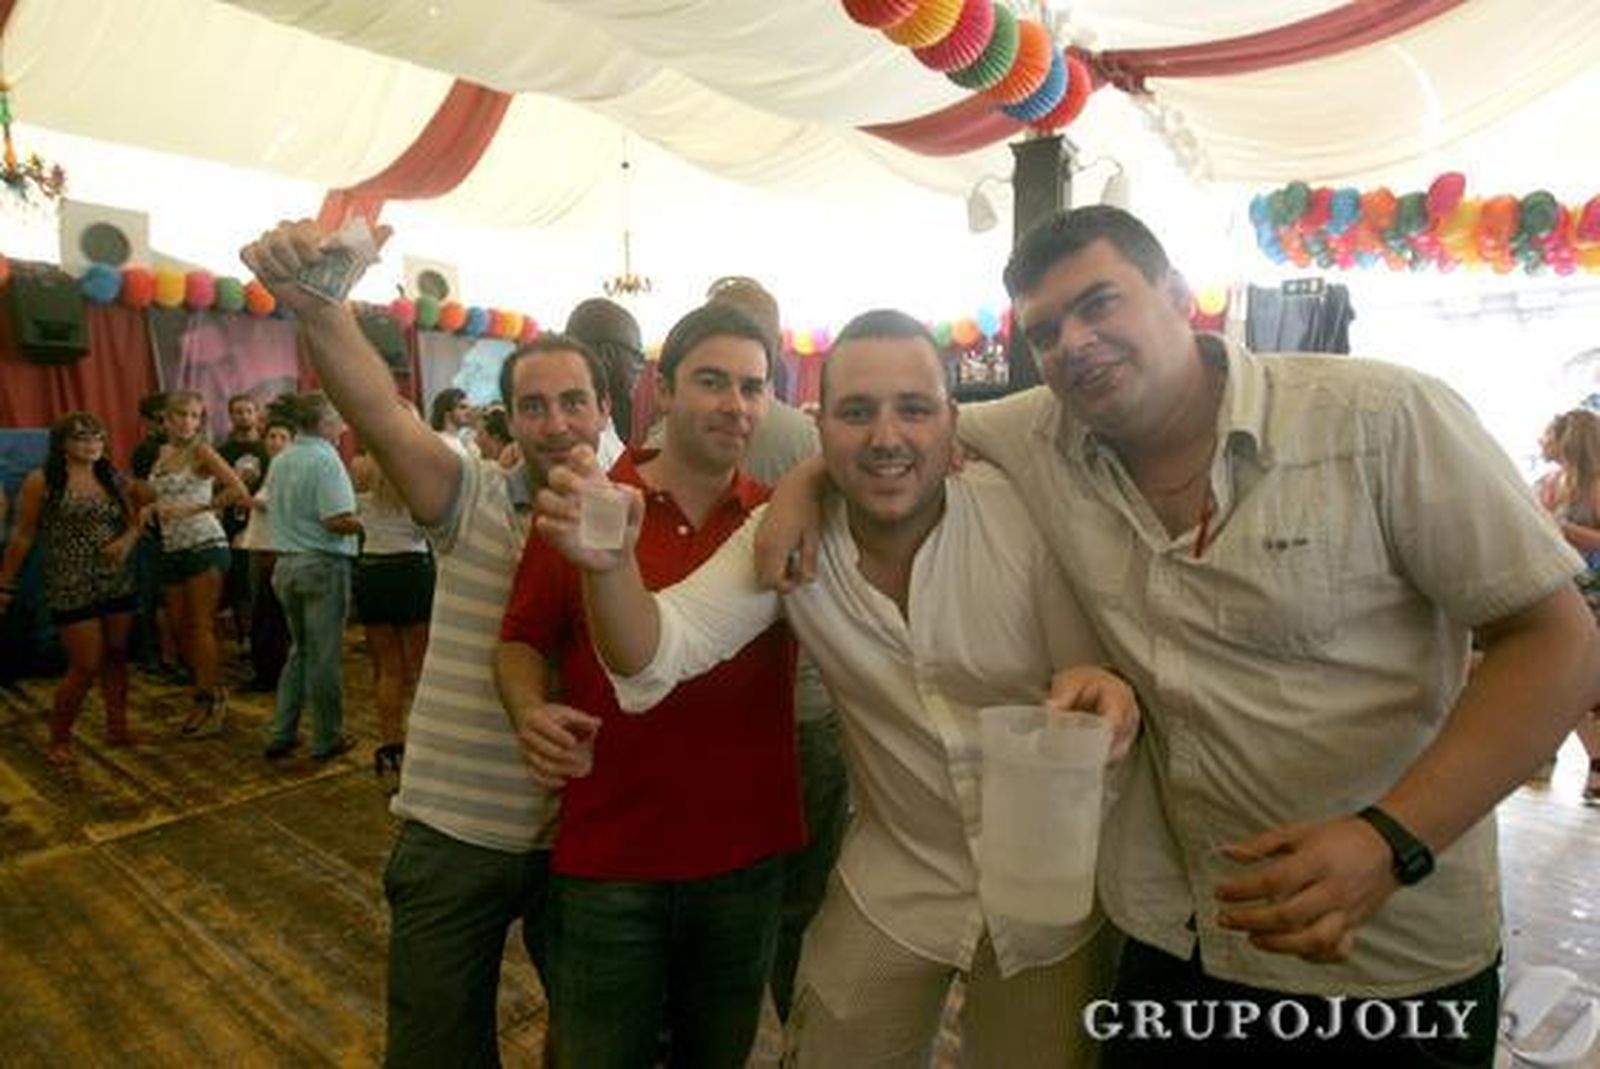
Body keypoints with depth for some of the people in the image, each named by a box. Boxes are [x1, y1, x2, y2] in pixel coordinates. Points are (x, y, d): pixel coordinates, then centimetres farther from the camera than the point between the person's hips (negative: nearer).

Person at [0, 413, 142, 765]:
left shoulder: (113, 478, 6)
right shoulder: (41, 481, -6)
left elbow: (132, 521, 13)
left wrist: (127, 540, -9)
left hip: (118, 584, 5)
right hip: (71, 589, -5)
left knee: (116, 658, 12)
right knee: (86, 667, -3)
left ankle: (117, 728, 26)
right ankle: (59, 740, 17)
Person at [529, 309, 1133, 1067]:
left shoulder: (1026, 513, -21)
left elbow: (1105, 670, -12)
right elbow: (656, 656, -20)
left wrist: (1101, 694, -36)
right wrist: (609, 567, -41)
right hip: (894, 885, 1)